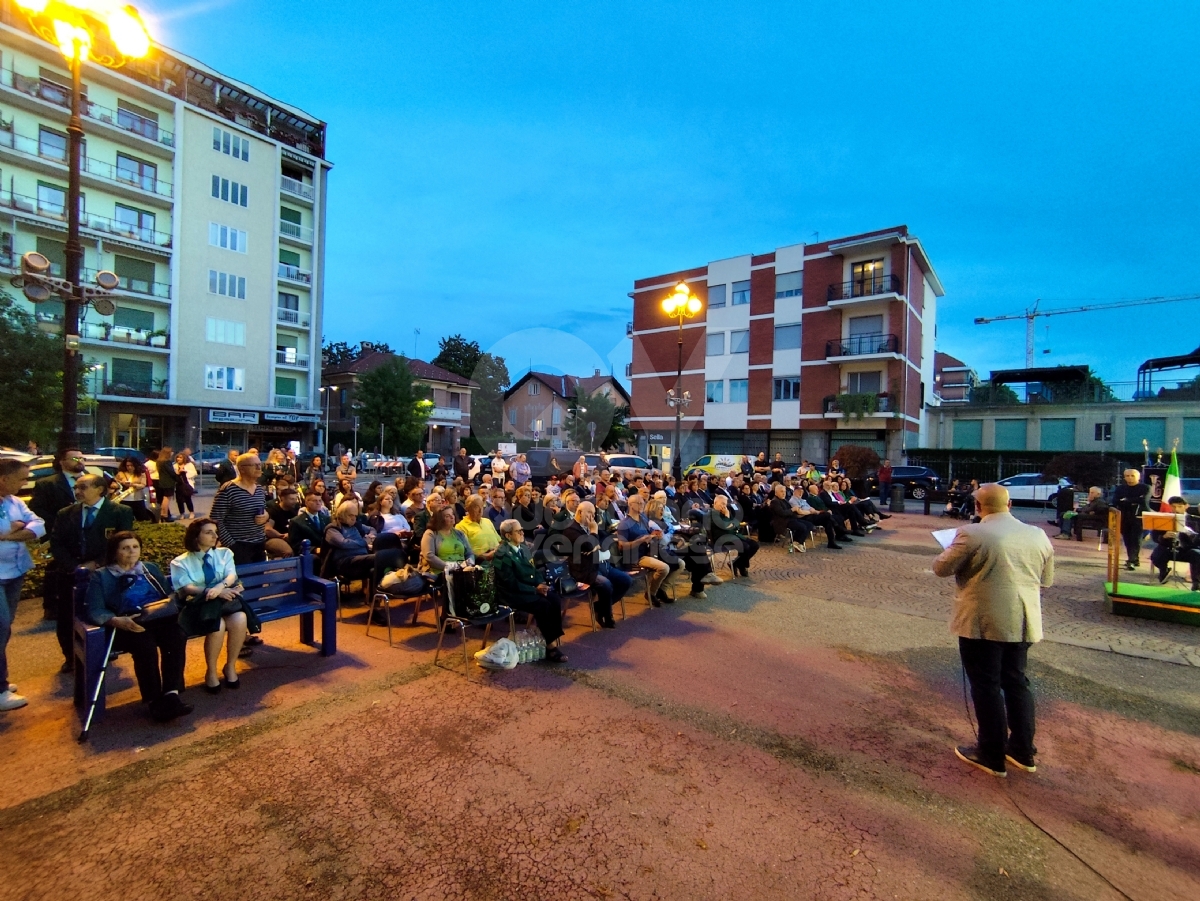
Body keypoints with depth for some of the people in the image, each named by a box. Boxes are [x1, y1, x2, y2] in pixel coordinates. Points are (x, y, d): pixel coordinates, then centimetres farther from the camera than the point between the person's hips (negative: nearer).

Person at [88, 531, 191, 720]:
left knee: (177, 635, -32)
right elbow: (95, 612, 1)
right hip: (127, 626, -2)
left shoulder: (151, 568, 25)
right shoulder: (101, 576, 13)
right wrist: (117, 621, -20)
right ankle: (154, 700, -23)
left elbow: (169, 593, 20)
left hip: (159, 618, 3)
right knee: (146, 645, -35)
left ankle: (172, 693, -34)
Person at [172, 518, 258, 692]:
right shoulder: (180, 562, 8)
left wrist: (220, 587, -25)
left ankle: (231, 666, -10)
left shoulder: (224, 553, 15)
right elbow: (186, 588, -7)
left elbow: (232, 575, -2)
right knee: (218, 625, -35)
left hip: (226, 600, 2)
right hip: (197, 604, -2)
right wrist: (212, 591, -25)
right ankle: (211, 672, -10)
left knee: (240, 619, -32)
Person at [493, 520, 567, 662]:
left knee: (556, 600, -16)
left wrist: (541, 583, -5)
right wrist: (535, 589, -20)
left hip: (531, 587, 8)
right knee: (543, 605, -27)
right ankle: (550, 645, -14)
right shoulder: (502, 554, -16)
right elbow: (511, 583, -19)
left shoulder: (523, 548, 9)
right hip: (511, 593, -8)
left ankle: (553, 640, -12)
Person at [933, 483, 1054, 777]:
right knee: (1016, 681, 19)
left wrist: (952, 550, 10)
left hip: (983, 622, -6)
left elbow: (941, 568, -10)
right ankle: (1023, 751, 30)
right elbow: (1046, 581, 13)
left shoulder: (972, 534, -15)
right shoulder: (1038, 535, 4)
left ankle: (992, 756, 16)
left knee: (987, 686, 5)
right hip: (1023, 622, 6)